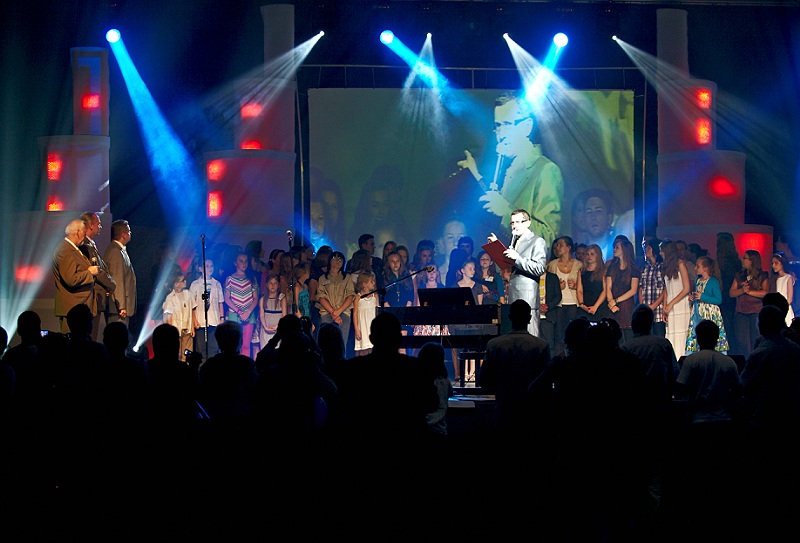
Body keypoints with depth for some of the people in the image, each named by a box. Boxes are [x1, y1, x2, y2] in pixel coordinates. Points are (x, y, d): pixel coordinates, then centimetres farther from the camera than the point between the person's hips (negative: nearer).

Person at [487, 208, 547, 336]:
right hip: (513, 299, 7)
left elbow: (539, 269, -13)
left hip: (527, 299, -7)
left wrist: (517, 258, -21)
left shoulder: (538, 242, -2)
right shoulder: (515, 241, 21)